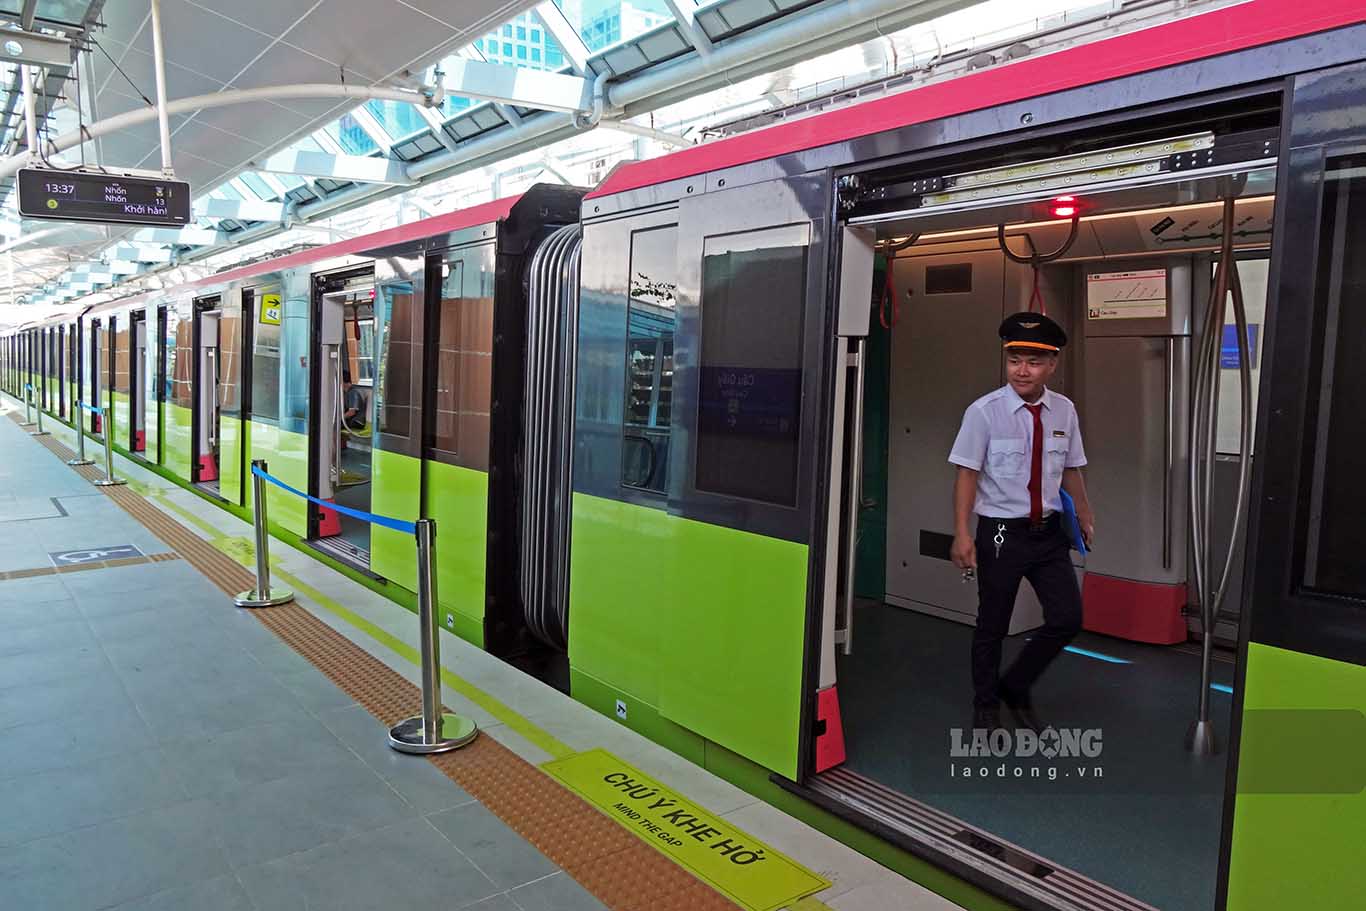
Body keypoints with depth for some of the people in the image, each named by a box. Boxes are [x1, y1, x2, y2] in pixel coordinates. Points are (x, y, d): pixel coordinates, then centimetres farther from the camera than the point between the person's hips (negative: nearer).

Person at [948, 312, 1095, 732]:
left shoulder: (1064, 411, 1)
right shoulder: (984, 411, -12)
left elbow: (1071, 469, 12)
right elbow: (967, 474, -13)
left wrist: (1084, 514, 8)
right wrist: (962, 534, -18)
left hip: (1049, 532, 4)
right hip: (1001, 532, -4)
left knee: (1067, 619, 3)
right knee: (992, 626, 9)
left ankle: (1016, 688, 28)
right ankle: (986, 709, 30)